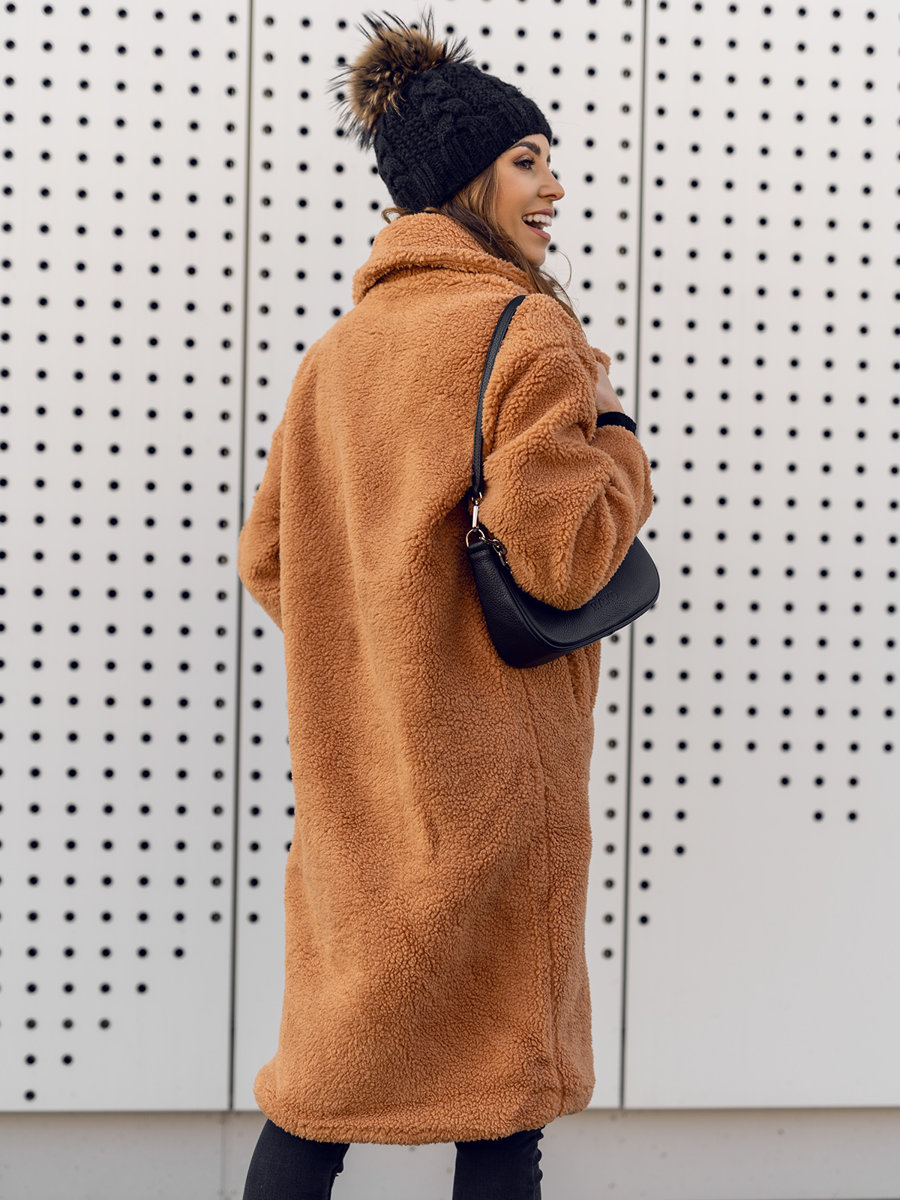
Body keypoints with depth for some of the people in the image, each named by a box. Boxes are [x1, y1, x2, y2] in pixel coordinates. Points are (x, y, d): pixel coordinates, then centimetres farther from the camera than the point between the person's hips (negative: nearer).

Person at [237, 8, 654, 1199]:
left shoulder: (340, 344, 12)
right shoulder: (526, 329, -11)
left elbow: (267, 554, 15)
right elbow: (564, 555, -18)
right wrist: (613, 426, -3)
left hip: (356, 771, 7)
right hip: (488, 765, -7)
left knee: (329, 1068, 13)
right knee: (501, 1076, 4)